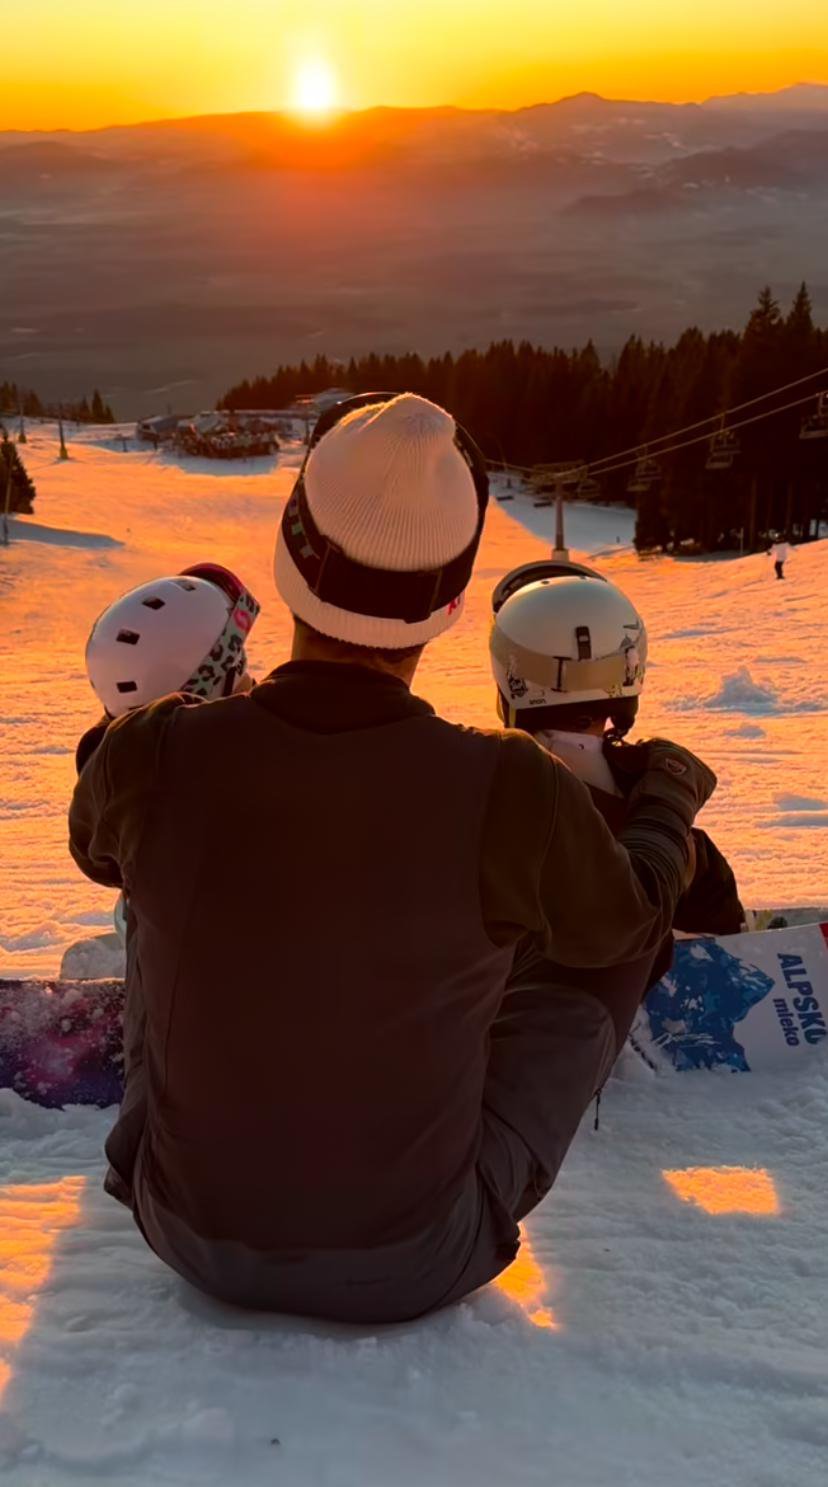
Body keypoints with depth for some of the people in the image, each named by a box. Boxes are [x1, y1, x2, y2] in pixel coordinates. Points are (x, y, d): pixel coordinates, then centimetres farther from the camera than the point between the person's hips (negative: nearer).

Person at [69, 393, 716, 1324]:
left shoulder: (149, 755, -21)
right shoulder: (513, 794, -27)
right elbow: (627, 926, -3)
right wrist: (669, 793, 17)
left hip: (193, 1238, 2)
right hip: (408, 1270, -1)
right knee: (576, 1017, 20)